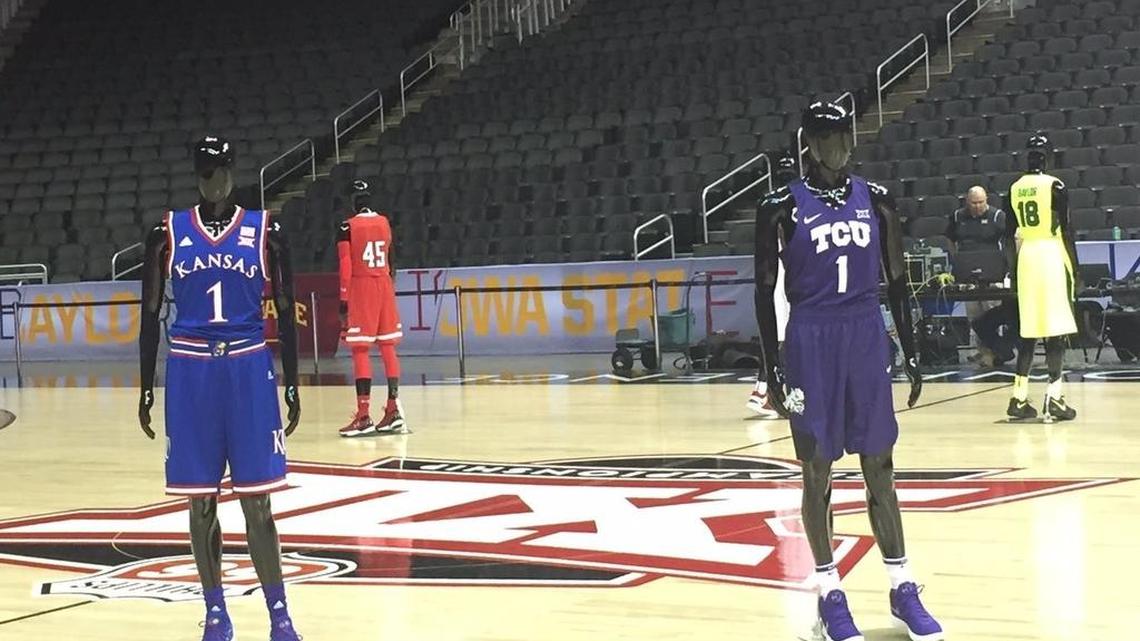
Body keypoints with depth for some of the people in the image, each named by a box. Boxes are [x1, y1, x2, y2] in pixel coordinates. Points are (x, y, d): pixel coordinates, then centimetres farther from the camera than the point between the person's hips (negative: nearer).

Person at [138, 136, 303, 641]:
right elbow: (150, 314, 8)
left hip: (249, 371, -1)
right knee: (201, 501, 5)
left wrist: (292, 385, 2)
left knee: (256, 500, -2)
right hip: (190, 373, 1)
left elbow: (285, 312, 5)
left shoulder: (265, 231, 1)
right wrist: (146, 390, 5)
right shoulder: (167, 234, 3)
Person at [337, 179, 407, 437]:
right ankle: (393, 411, 10)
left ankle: (364, 416, -10)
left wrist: (343, 302, -8)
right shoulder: (385, 223, 9)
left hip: (360, 288, -5)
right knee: (388, 348, 9)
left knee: (360, 350, -5)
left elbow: (346, 268, -11)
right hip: (385, 286, 5)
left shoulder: (348, 227, -7)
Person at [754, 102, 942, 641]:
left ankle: (902, 588, 13)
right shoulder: (781, 207, -4)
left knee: (880, 467, 7)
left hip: (867, 339, 3)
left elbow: (896, 282, 10)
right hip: (812, 344, -3)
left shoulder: (876, 201, 6)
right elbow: (765, 290, -2)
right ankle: (829, 594, 11)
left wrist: (911, 354, 7)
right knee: (817, 470, 2)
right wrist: (772, 368, -6)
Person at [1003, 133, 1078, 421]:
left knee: (1029, 331, 11)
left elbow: (1010, 234, 11)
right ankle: (1054, 398, -7)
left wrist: (1014, 268, 20)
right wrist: (1075, 268, -4)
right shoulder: (1055, 186, -8)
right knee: (1056, 330, -3)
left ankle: (1019, 398, 9)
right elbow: (1066, 230, -10)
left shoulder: (1015, 189, 8)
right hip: (1052, 257, -5)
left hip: (1027, 259, 5)